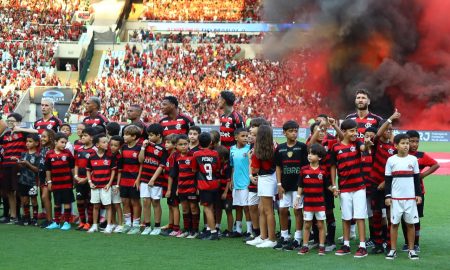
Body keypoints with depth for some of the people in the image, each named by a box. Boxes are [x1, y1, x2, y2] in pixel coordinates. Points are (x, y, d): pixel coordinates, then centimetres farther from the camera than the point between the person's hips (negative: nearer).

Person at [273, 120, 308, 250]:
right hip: (285, 185, 3)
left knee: (297, 210, 0)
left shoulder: (302, 147, -3)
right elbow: (278, 167, 9)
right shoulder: (280, 148, 6)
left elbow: (306, 166, -3)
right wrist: (279, 184, 2)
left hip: (298, 184, -3)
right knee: (283, 210, 6)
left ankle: (297, 238, 7)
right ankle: (284, 236, 18)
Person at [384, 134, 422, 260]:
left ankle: (411, 250, 12)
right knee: (394, 223, 3)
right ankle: (393, 250, 10)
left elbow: (417, 178, 9)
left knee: (410, 223, 4)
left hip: (411, 197, 1)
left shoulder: (413, 159, 4)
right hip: (396, 197, -1)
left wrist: (418, 194, 4)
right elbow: (388, 179, 3)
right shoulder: (391, 160, 0)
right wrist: (387, 196, -2)